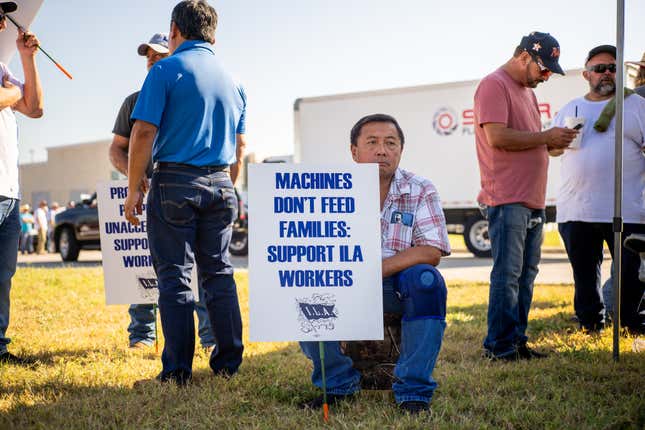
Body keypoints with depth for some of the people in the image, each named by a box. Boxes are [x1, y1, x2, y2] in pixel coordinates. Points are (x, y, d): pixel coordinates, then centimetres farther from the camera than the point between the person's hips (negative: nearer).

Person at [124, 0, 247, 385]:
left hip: (174, 183, -5)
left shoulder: (166, 70, -6)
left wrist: (134, 189, -6)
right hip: (220, 185, 5)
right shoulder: (231, 79, 13)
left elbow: (144, 132, -12)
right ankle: (229, 362, 13)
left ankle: (178, 369, 0)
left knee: (175, 275, -1)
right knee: (219, 273, 11)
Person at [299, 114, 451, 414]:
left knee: (427, 279, -32)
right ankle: (339, 383, -2)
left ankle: (413, 391, -20)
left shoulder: (421, 191, -3)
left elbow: (431, 252, -15)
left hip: (398, 286, -1)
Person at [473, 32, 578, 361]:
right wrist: (546, 138, -12)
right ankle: (500, 347, -6)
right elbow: (497, 136, -19)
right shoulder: (494, 85, -7)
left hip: (532, 201, 10)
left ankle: (517, 342, 15)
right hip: (506, 199, -10)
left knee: (526, 274, 10)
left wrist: (555, 142, 6)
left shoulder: (527, 91, 23)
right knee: (507, 274, -10)